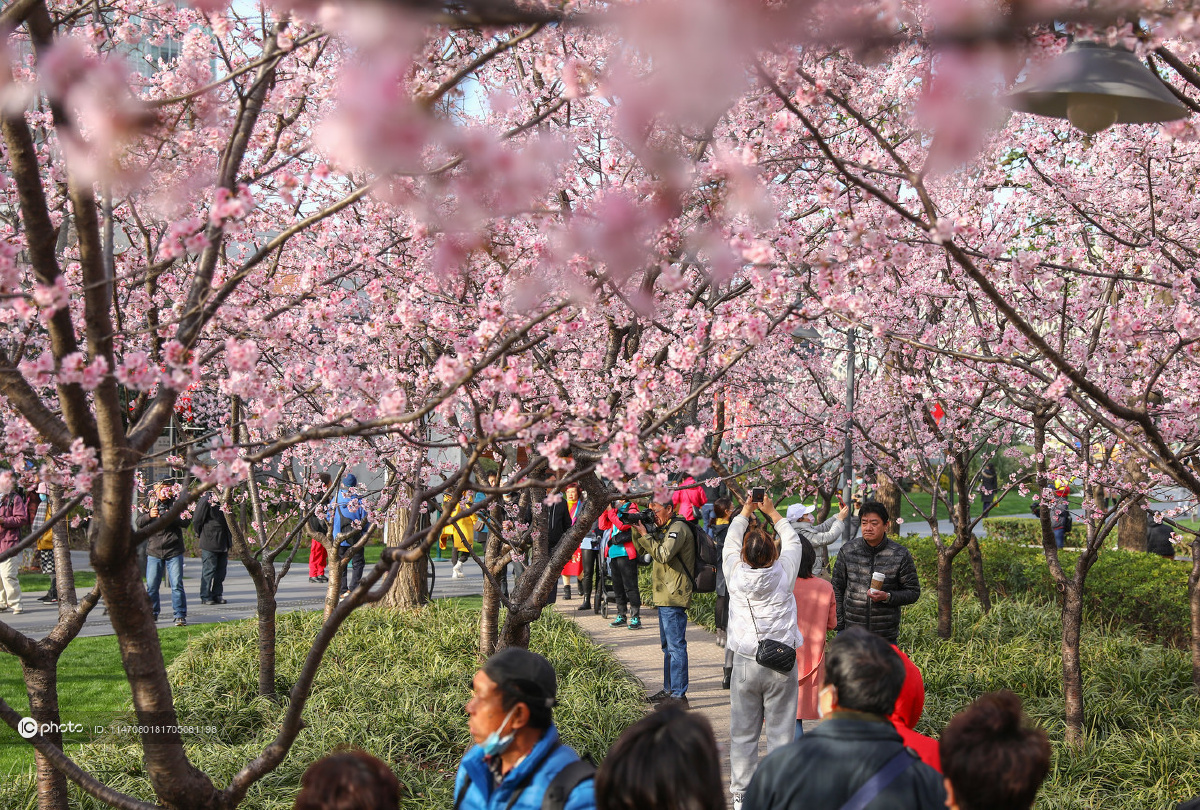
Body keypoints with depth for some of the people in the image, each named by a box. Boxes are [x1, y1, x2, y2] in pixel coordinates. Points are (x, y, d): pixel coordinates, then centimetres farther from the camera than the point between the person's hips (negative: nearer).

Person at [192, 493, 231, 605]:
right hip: (209, 542, -7)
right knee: (209, 570, -3)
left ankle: (217, 595, 17)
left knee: (221, 570, 9)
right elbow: (196, 520, -8)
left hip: (223, 544, 7)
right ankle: (205, 597, 4)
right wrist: (200, 534, 3)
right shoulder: (206, 500, -13)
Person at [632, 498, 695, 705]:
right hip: (665, 595, 11)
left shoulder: (678, 528, -13)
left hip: (674, 597, -11)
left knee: (675, 645, -10)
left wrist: (645, 534, -17)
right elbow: (643, 548, 22)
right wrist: (637, 530, 6)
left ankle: (679, 695, -10)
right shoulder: (663, 528, 17)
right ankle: (669, 690, 26)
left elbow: (663, 555, -24)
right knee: (668, 645, 17)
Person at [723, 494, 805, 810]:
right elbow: (793, 542, 12)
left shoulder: (735, 573, -6)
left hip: (745, 663, 1)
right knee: (781, 732, 5)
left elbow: (729, 543, 15)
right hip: (781, 665, -1)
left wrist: (745, 512, 25)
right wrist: (772, 512, 22)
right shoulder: (783, 574, -8)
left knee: (743, 733, 8)